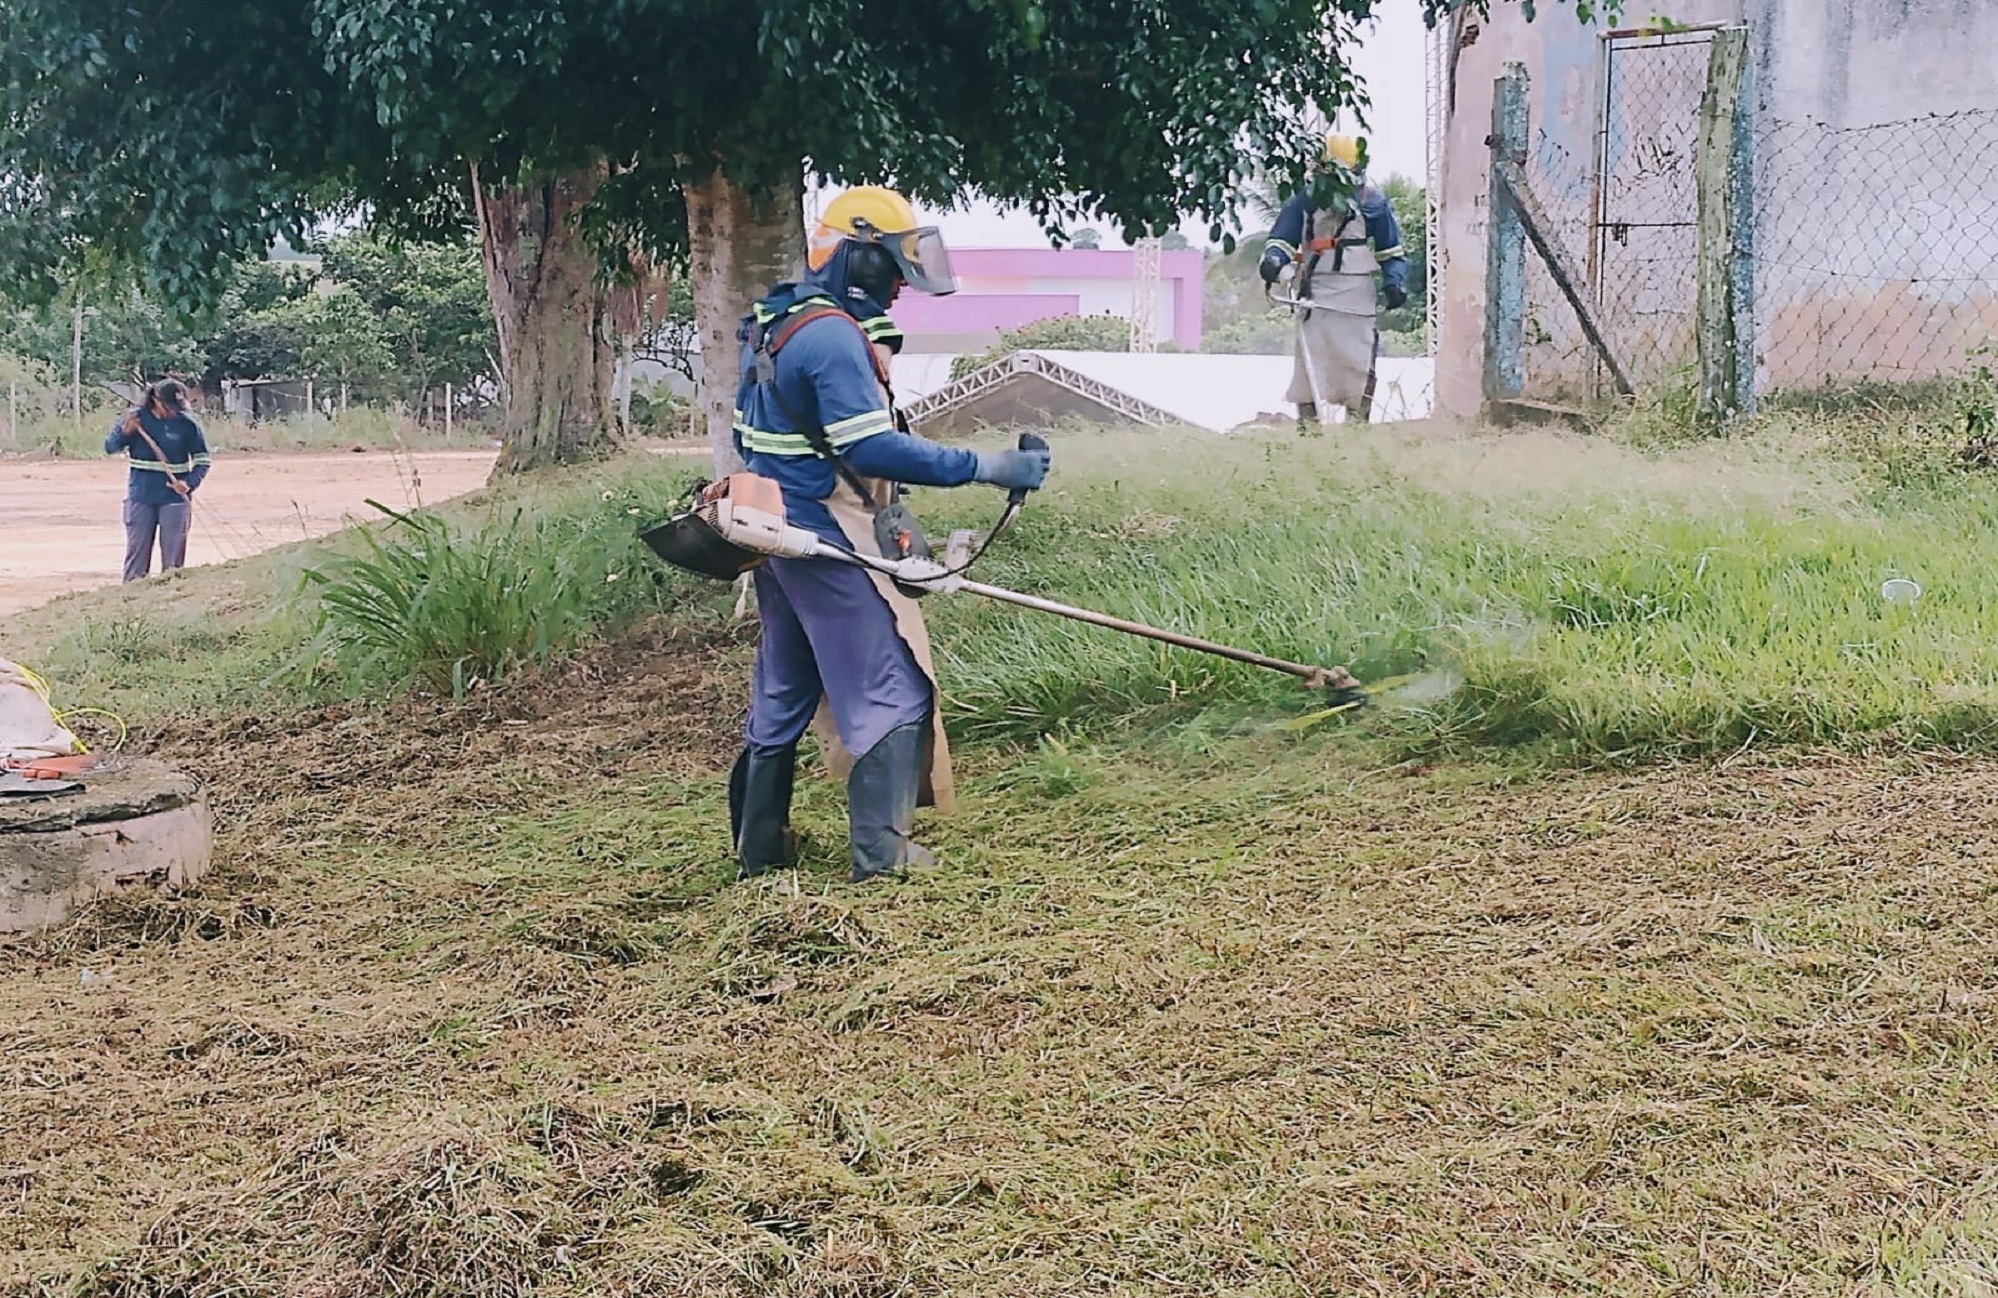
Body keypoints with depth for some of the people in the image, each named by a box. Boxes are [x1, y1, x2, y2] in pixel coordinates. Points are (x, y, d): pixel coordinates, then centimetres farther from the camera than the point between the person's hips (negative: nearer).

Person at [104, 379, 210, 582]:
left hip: (174, 497, -1)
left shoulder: (187, 423, -3)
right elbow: (110, 447, 1)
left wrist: (190, 484, -13)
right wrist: (125, 432, -19)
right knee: (137, 553, 3)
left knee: (173, 558, 1)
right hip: (140, 497, 1)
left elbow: (202, 460, 4)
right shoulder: (137, 416, -1)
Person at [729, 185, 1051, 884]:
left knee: (783, 692, 17)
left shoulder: (776, 322, 12)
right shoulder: (833, 336, -19)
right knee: (891, 690, -3)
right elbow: (872, 449, -26)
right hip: (828, 540, -10)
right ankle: (881, 849, -1)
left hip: (778, 532, 10)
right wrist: (986, 467, -25)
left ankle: (760, 844, 24)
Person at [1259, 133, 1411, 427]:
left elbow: (1392, 250, 14)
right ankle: (1307, 421, -2)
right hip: (1316, 291, 0)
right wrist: (1272, 260, -16)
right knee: (1310, 357, -6)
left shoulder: (1374, 201, 8)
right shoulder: (1305, 201, 8)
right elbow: (1282, 238, 6)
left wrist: (1395, 284, 0)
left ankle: (1359, 424, 3)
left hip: (1358, 294, 0)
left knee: (1358, 361, -3)